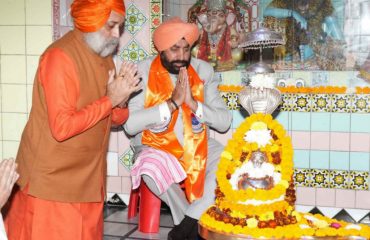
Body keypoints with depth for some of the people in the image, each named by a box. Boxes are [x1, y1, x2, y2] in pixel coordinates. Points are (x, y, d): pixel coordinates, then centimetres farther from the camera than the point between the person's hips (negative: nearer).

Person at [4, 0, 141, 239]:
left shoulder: (104, 56, 8)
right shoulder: (60, 56, -18)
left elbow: (115, 119, 10)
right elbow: (62, 127, -25)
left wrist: (121, 100, -11)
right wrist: (110, 99, -20)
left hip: (87, 177, 8)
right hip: (53, 178, -7)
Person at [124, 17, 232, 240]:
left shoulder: (204, 70, -3)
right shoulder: (143, 72, -10)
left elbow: (224, 122, -8)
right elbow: (130, 124, -22)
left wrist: (194, 103, -23)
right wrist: (171, 103, -26)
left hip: (198, 146, 3)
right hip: (156, 147, -2)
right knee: (151, 167, -35)